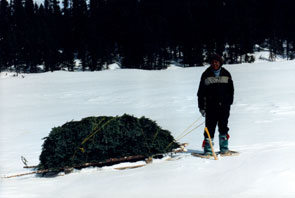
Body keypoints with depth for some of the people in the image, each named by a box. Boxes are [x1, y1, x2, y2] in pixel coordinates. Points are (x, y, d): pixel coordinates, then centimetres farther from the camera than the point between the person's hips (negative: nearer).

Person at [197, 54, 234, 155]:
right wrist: (201, 107, 0)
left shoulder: (226, 74, 9)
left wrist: (229, 102, 9)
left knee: (223, 127, 5)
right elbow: (201, 93, 4)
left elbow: (231, 90, 16)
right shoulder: (206, 75, 4)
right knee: (210, 127, -4)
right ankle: (208, 148, 0)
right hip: (210, 106, -2)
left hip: (224, 105, 2)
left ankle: (224, 147, 14)